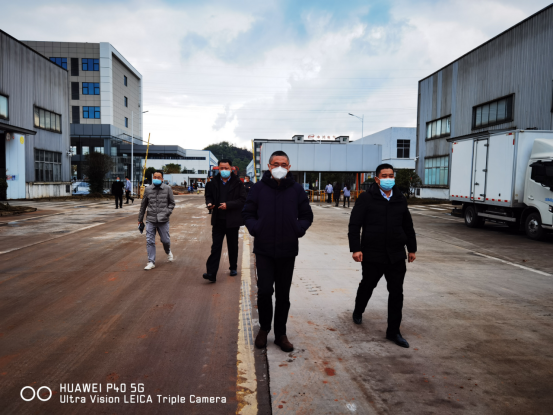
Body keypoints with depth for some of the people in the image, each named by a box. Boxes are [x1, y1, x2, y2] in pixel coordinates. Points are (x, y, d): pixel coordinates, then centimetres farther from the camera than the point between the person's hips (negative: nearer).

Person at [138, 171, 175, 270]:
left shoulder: (167, 189, -1)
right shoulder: (148, 189, 4)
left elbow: (172, 203, 6)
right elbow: (143, 205, 11)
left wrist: (167, 213, -9)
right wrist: (140, 219, 15)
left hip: (163, 221, -1)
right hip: (150, 220, 1)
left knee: (165, 240, 7)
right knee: (150, 241, 0)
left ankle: (168, 252, 41)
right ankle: (151, 262, 10)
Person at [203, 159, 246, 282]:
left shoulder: (238, 183, -5)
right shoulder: (213, 183, 4)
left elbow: (242, 200, -9)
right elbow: (208, 196, 16)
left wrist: (228, 205, -19)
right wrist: (209, 203, -6)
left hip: (232, 220, -1)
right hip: (218, 220, 2)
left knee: (233, 246, 13)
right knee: (216, 246, -2)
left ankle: (233, 268, 31)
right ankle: (211, 273, -5)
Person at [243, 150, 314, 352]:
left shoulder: (297, 189, 2)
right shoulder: (259, 188, 0)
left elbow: (307, 216, 8)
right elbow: (247, 213, 6)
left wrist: (299, 228, -10)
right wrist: (254, 227, -12)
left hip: (287, 251, 1)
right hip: (264, 250, -1)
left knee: (283, 294, 10)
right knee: (264, 290, -5)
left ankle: (280, 334, 27)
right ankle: (264, 328, 23)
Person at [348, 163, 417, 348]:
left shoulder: (400, 199, 8)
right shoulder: (366, 199, -7)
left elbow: (408, 226, 16)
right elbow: (354, 225, -10)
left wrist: (412, 248, 16)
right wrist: (356, 248, -17)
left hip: (396, 256, 3)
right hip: (372, 255, -3)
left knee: (396, 293, 4)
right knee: (367, 286, 16)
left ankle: (393, 331, 16)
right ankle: (358, 311, 46)